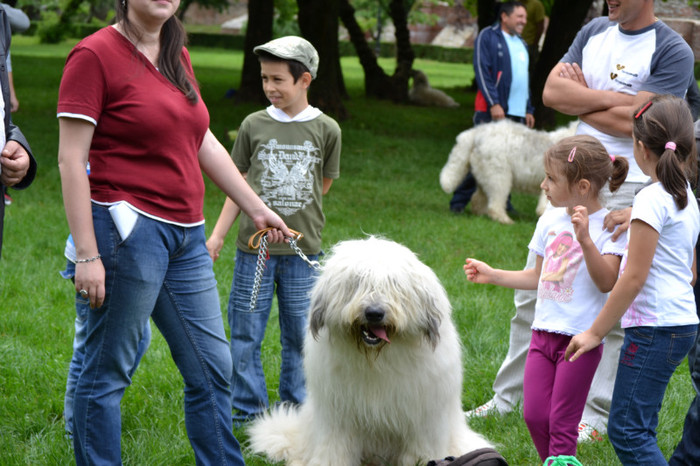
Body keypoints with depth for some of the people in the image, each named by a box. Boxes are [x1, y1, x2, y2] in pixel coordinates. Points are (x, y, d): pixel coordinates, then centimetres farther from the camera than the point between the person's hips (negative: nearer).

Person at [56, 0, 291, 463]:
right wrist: (87, 254, -17)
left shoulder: (177, 56, 13)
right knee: (108, 371, -1)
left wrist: (257, 208, 21)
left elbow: (204, 144, 21)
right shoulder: (95, 55, -9)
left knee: (212, 367, 12)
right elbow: (71, 160, -12)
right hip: (128, 228, -8)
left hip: (186, 234, 8)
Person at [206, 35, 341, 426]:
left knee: (299, 336, 6)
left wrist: (291, 212, 1)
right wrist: (217, 235, 2)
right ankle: (249, 412, 14)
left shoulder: (326, 129, 0)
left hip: (303, 250, 0)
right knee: (245, 335, 3)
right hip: (254, 248, 0)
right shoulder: (254, 125, 1)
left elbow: (323, 184, 11)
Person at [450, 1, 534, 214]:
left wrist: (529, 110, 20)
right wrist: (493, 103, -17)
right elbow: (482, 72, -9)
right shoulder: (488, 37, -1)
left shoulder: (522, 44, 22)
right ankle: (459, 202, -2)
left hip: (517, 114, 7)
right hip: (492, 111, -7)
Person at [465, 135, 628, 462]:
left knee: (561, 422, -3)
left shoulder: (608, 225, -10)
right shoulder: (550, 220, 10)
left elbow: (606, 283, -21)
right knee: (534, 414, 4)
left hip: (581, 337, -6)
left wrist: (584, 239, -31)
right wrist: (491, 275, 19)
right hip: (544, 331, 6)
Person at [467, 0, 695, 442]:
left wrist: (580, 99, -6)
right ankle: (507, 397, 20)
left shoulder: (673, 52, -9)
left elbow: (634, 123, -19)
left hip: (626, 191, -6)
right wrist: (612, 98, -13)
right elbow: (552, 91, -1)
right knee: (533, 292, 10)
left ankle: (596, 416, 7)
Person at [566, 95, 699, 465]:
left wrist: (596, 331, -10)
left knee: (626, 430, -9)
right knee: (636, 429, 11)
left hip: (655, 328, -9)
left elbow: (634, 278, -16)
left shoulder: (652, 199, -14)